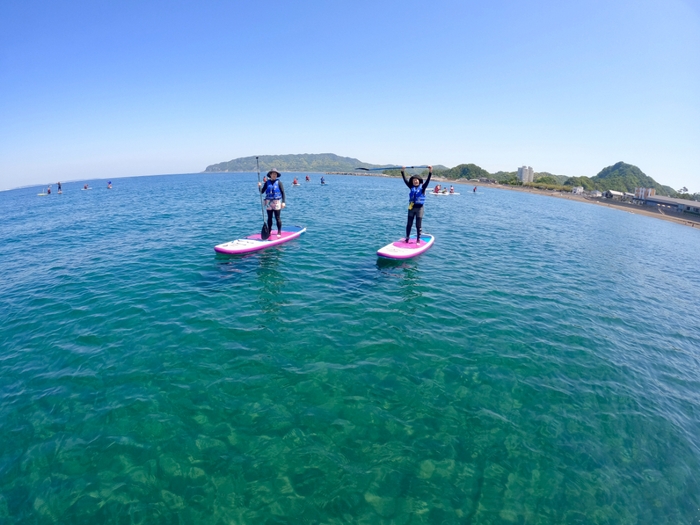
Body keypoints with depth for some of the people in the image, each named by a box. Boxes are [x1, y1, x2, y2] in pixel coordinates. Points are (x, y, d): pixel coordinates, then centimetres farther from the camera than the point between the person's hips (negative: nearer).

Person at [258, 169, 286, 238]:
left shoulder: (279, 182, -1)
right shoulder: (267, 182, 7)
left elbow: (283, 192, -2)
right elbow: (262, 191, 7)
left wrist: (283, 202, -8)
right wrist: (260, 186, -12)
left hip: (277, 202, -3)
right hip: (268, 202, 3)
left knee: (277, 218, -1)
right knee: (269, 218, 10)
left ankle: (279, 232, 7)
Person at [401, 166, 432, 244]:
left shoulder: (422, 187, -1)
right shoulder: (411, 187, 5)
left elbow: (427, 180, -14)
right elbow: (405, 180, 2)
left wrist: (430, 172, -26)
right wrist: (402, 172, -4)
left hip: (419, 208, -3)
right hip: (411, 208, 3)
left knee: (418, 225, 2)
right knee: (409, 224, 8)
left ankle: (418, 239, 9)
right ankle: (407, 238, 18)